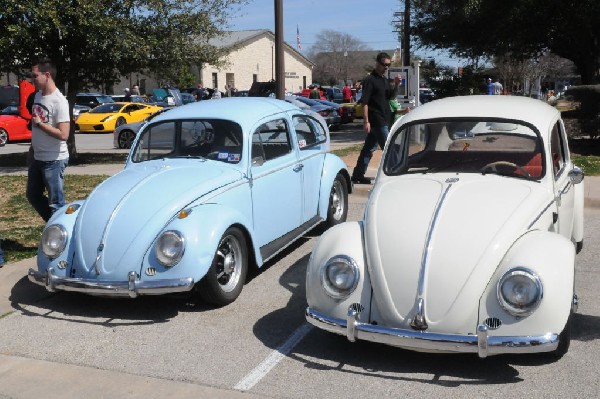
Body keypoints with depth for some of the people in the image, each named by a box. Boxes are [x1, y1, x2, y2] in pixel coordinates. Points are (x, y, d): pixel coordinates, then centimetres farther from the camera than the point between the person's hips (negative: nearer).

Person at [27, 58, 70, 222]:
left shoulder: (59, 101, -19)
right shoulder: (38, 95, 7)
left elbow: (63, 134, -26)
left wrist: (39, 123, -18)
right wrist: (31, 151, 20)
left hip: (54, 160, -9)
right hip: (37, 158, 9)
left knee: (55, 202, -2)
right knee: (33, 195, 19)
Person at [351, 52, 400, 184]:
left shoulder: (384, 79, 15)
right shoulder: (370, 80, -10)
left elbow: (391, 96, 19)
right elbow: (364, 102, -14)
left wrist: (396, 85, 0)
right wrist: (366, 121, -19)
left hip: (384, 120, 8)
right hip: (377, 121, -8)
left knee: (369, 148, 12)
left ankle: (357, 175, 18)